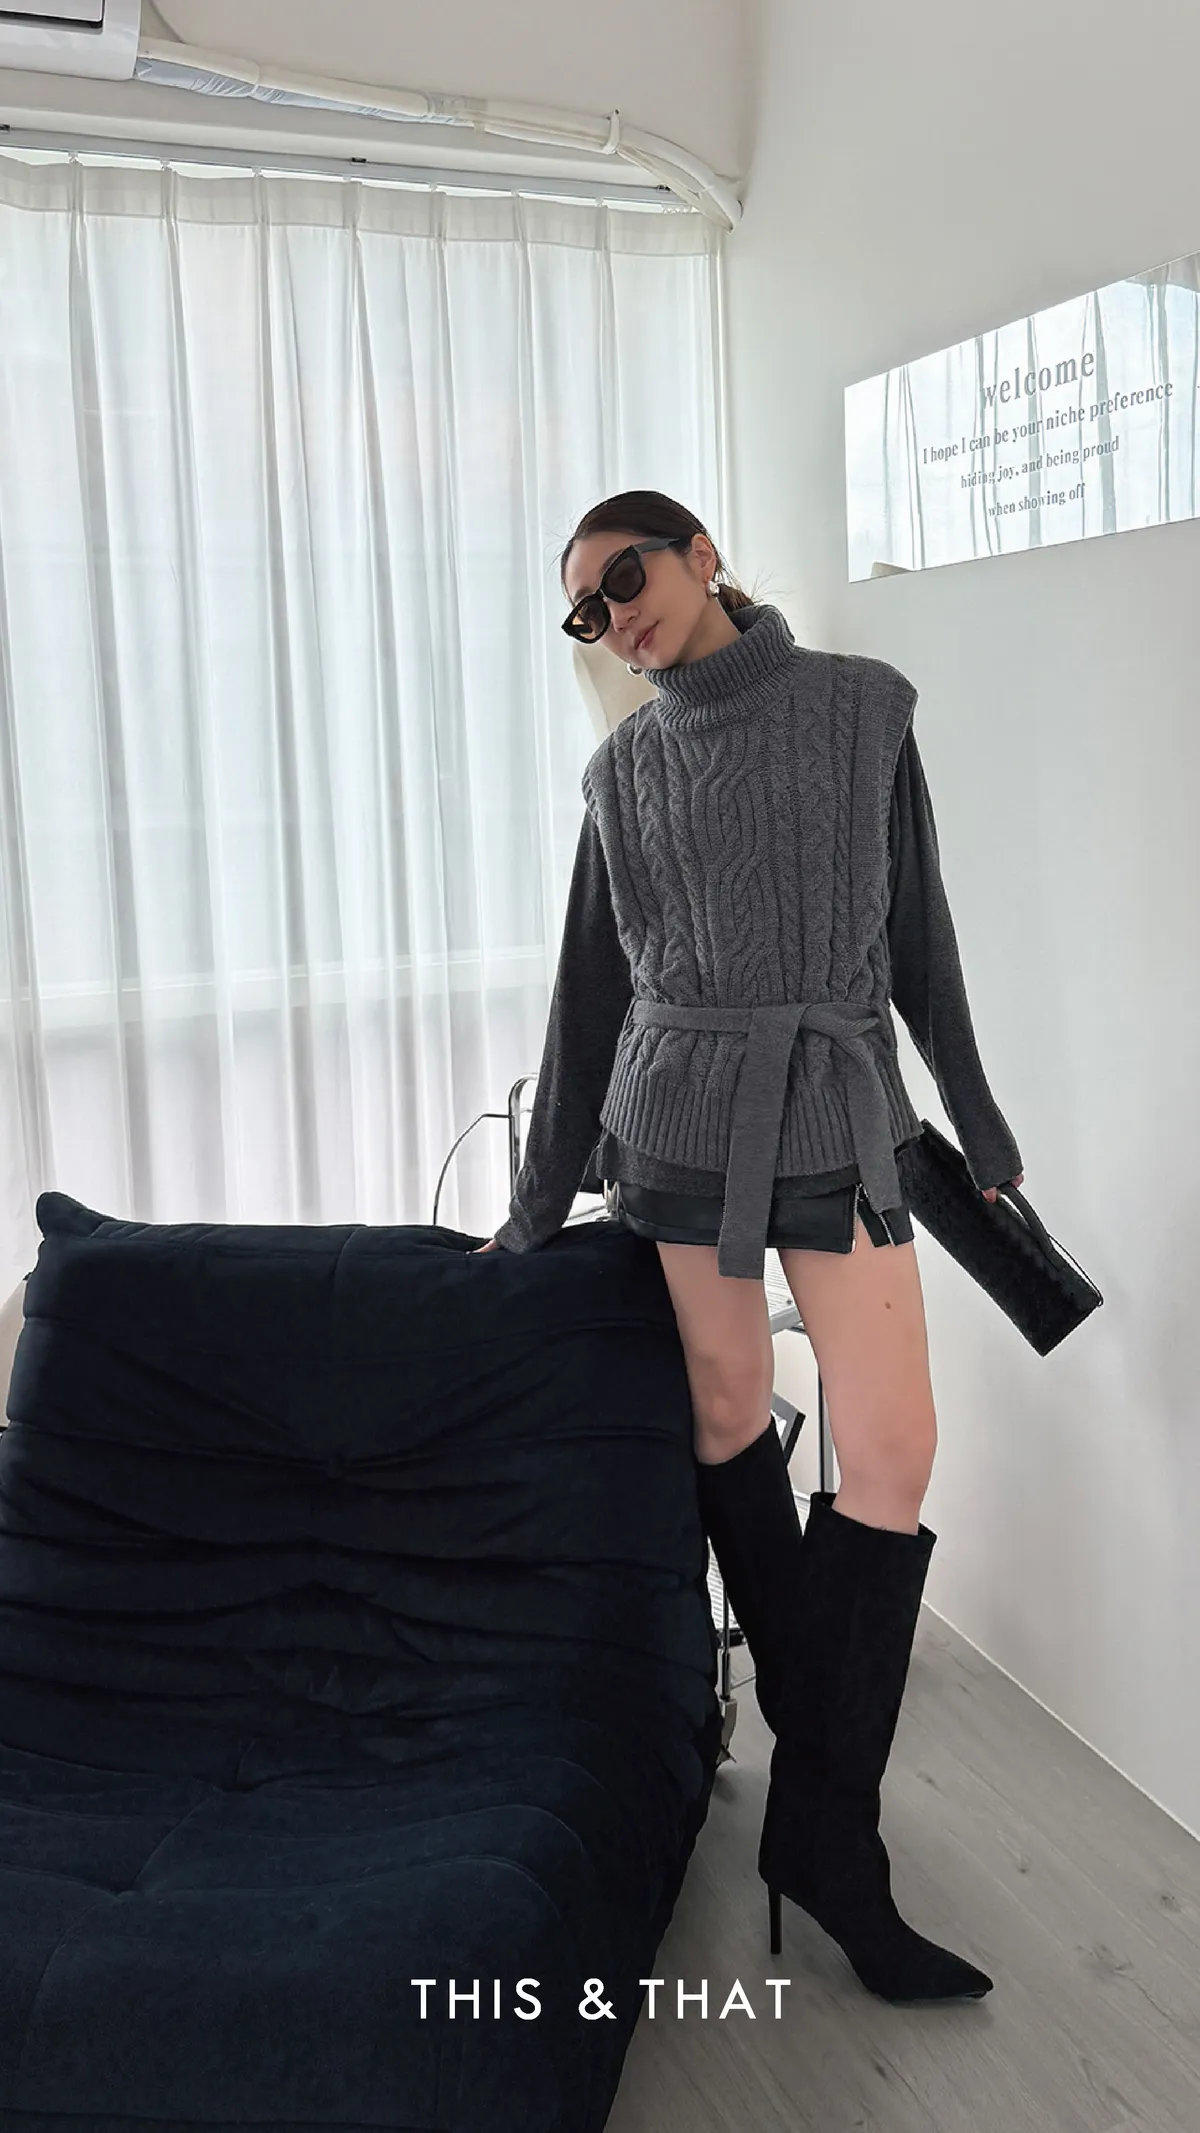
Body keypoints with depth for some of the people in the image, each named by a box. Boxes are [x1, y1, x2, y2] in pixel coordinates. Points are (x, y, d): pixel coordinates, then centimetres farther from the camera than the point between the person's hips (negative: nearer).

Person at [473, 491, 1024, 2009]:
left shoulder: (862, 707, 5)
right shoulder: (624, 770, 8)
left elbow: (918, 930, 9)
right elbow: (591, 995, 11)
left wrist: (976, 1119, 12)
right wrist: (539, 1204, 12)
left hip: (841, 1119, -1)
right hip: (677, 1119, 1)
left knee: (895, 1450, -8)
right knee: (728, 1421, 5)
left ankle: (823, 1834, 4)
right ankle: (823, 1751, 26)